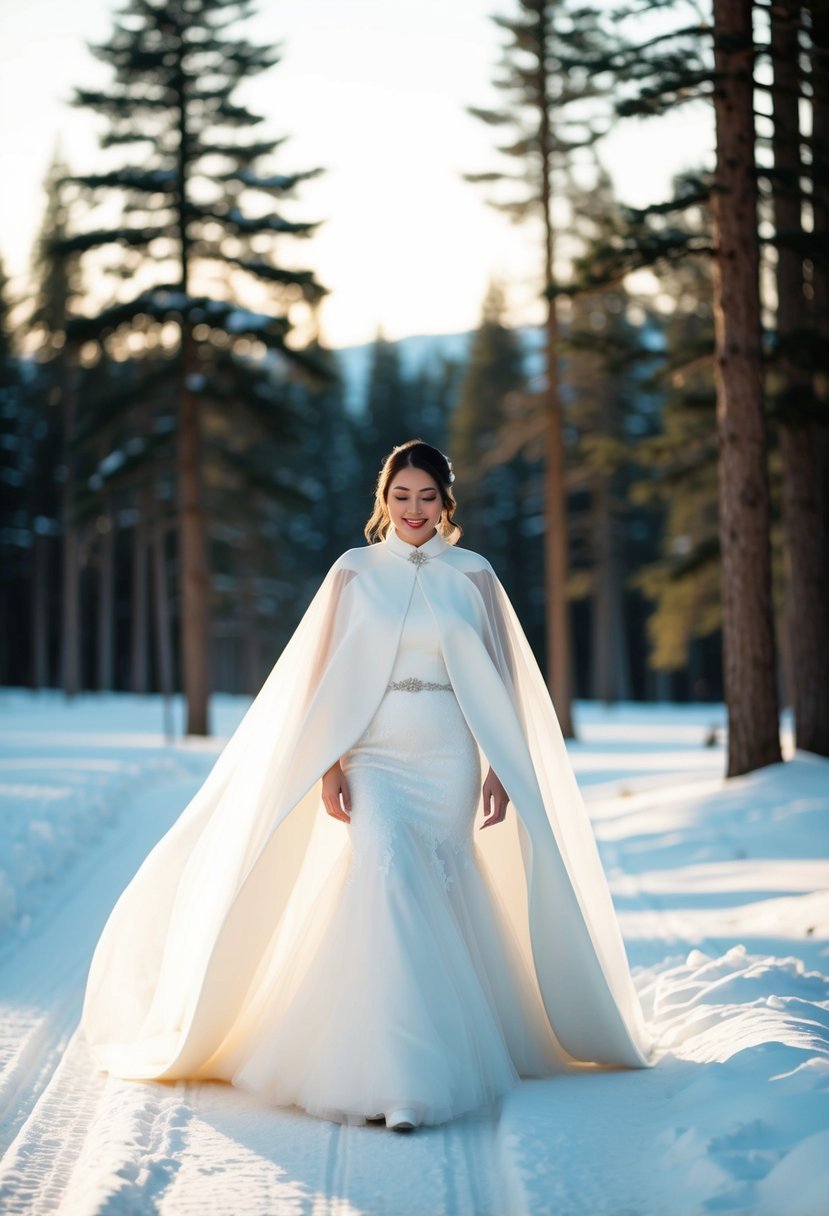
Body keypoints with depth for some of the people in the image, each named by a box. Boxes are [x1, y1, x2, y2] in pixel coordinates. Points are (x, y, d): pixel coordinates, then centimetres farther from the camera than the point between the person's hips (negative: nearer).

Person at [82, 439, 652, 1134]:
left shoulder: (473, 575, 7)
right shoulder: (356, 572, 6)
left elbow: (497, 679, 7)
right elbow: (332, 676, 4)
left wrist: (500, 768, 0)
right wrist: (328, 765, -4)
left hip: (448, 762, 1)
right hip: (374, 757, -1)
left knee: (436, 901, 2)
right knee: (388, 879, -21)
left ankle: (429, 1060, 20)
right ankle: (400, 1081, -22)